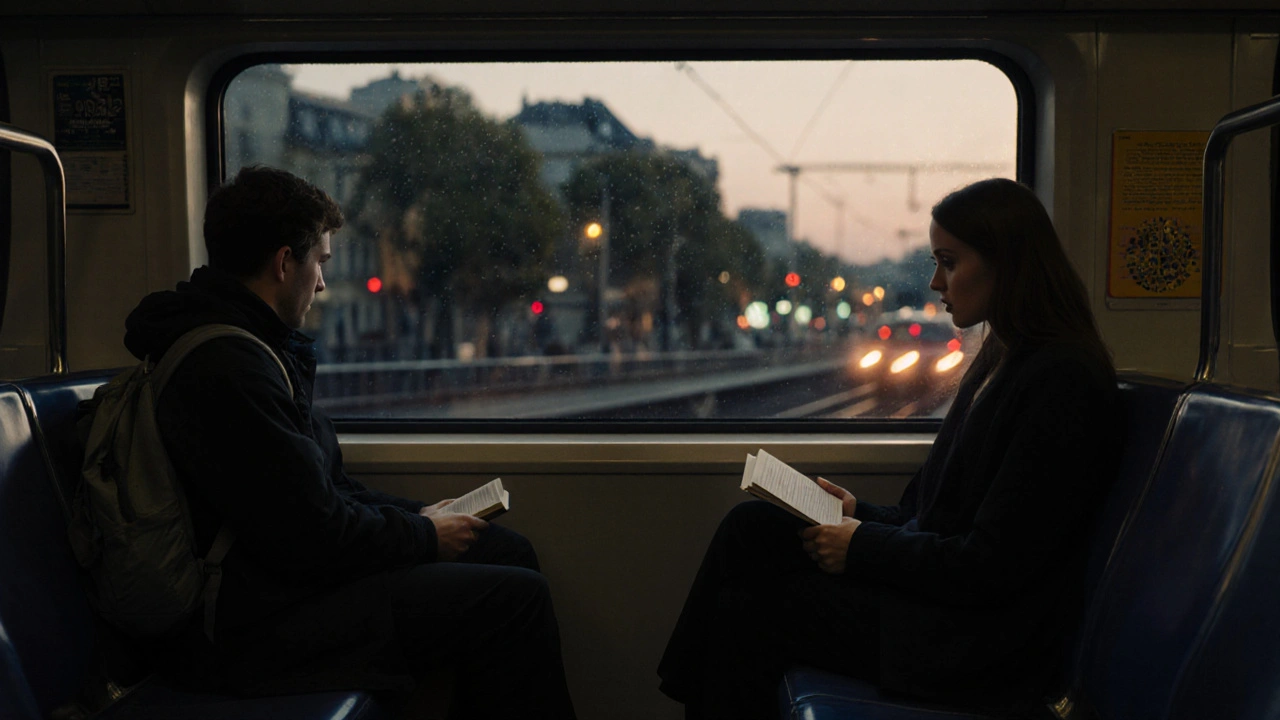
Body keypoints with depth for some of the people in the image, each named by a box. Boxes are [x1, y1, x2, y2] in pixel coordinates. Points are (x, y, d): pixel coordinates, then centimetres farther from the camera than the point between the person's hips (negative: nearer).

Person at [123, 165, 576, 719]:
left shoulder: (247, 347, 14)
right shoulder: (227, 371, -22)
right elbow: (311, 536, -23)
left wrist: (415, 516, 9)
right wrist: (423, 536, -8)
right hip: (253, 628, -11)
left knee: (508, 550, 13)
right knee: (516, 598, -15)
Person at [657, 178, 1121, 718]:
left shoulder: (1062, 383, -20)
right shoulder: (1004, 361, 11)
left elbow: (991, 566, -22)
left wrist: (864, 547, -13)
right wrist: (862, 514, 4)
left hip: (982, 643, -9)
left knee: (746, 611, -7)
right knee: (749, 528, 2)